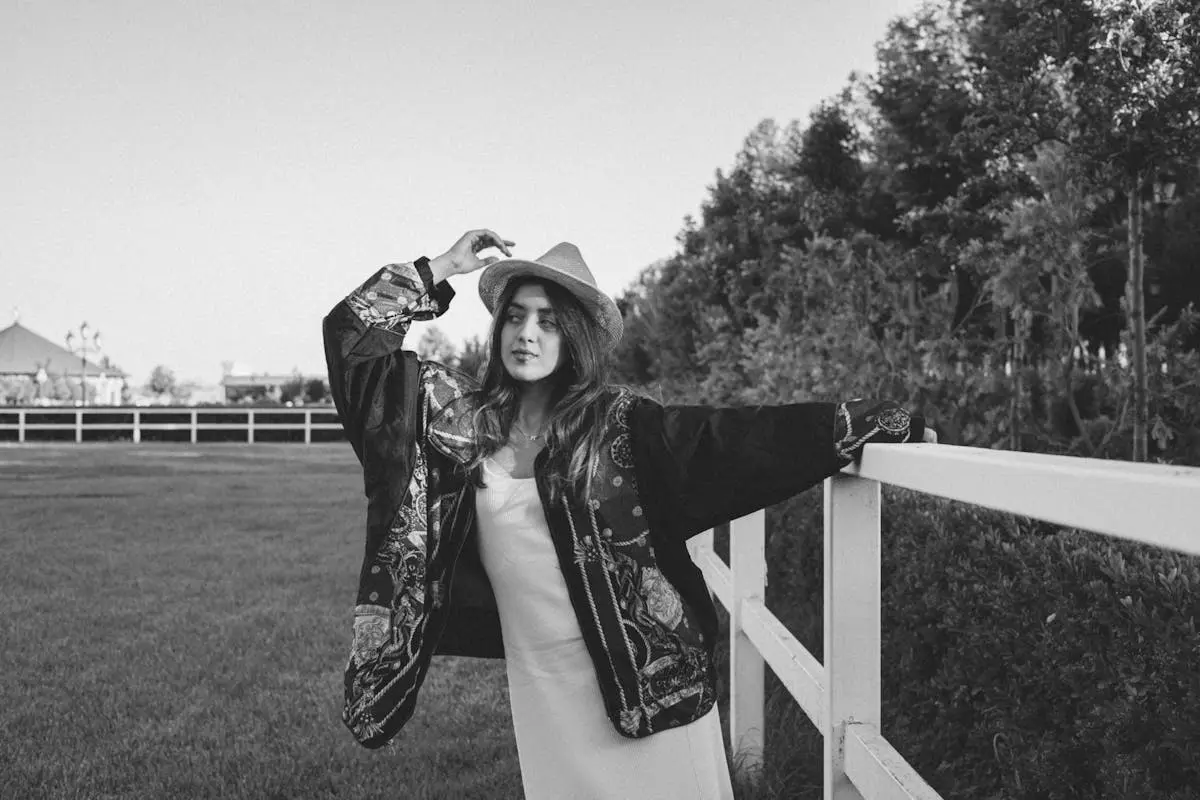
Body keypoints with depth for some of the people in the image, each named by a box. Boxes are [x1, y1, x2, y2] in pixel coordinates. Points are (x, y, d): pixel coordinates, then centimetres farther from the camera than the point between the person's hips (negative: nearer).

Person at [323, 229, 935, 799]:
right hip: (541, 688, 2)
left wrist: (880, 424, -10)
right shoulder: (467, 420, 2)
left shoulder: (619, 423, -5)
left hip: (645, 674, -2)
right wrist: (442, 268, 1)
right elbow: (351, 334, 5)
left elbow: (738, 440, -7)